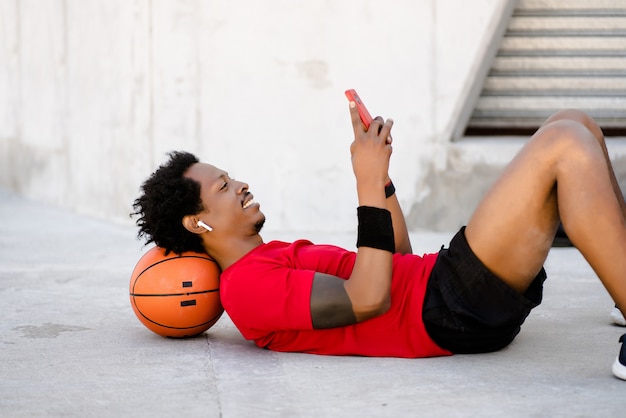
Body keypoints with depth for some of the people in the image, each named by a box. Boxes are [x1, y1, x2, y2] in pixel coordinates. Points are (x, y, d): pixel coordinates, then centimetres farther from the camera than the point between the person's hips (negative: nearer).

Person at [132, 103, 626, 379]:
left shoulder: (276, 260, 24)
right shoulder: (248, 285, -9)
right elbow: (368, 299, -21)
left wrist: (378, 170, 17)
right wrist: (370, 183, -18)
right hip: (452, 308, -10)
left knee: (575, 127, 8)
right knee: (565, 146, -19)